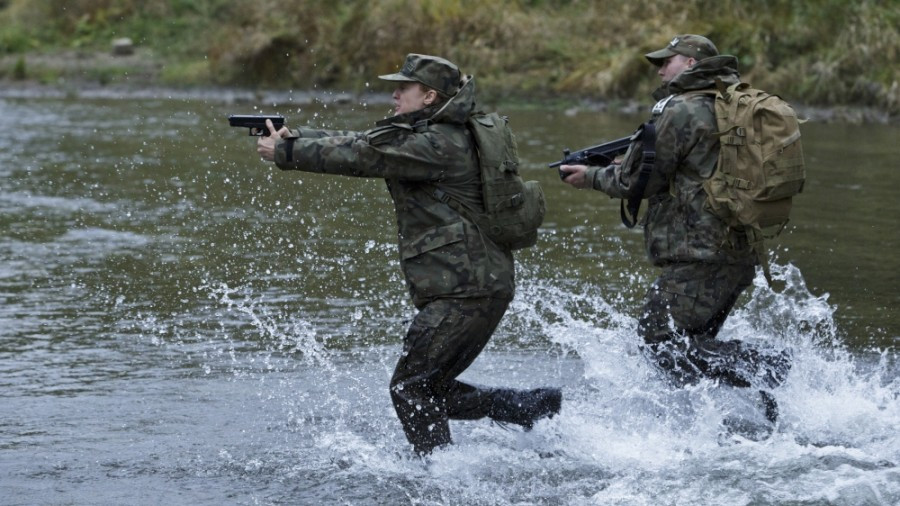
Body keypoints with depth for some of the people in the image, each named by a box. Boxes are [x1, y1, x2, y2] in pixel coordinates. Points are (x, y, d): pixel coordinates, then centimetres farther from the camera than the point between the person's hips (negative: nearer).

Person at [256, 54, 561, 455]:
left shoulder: (436, 144, -14)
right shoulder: (430, 136, 17)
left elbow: (361, 157, -14)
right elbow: (360, 142, 16)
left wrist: (285, 152, -6)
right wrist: (292, 136, 7)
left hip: (466, 291, -10)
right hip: (474, 286, 10)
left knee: (411, 387, -5)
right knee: (434, 391, 15)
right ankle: (535, 407, 17)